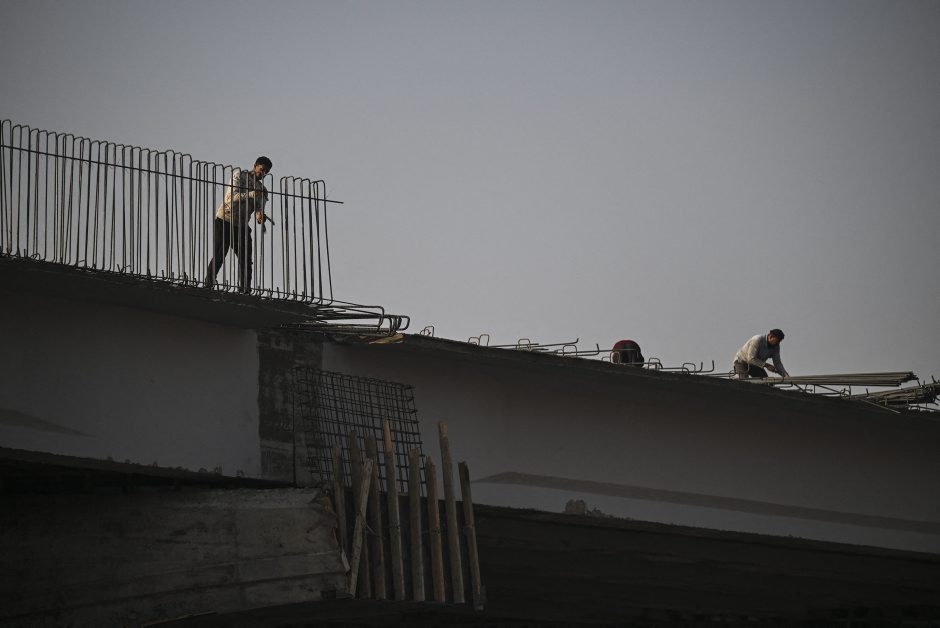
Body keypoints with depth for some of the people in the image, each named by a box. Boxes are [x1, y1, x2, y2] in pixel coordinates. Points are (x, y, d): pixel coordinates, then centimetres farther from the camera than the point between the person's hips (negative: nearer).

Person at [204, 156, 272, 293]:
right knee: (219, 255, -12)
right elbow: (231, 197, -15)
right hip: (224, 221, -5)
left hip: (241, 225, 5)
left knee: (246, 259, -2)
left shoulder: (262, 189, 12)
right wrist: (251, 194, -27)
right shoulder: (239, 175, -2)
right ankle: (208, 284, -7)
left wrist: (260, 216, -26)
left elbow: (259, 208, -2)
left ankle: (245, 290, 2)